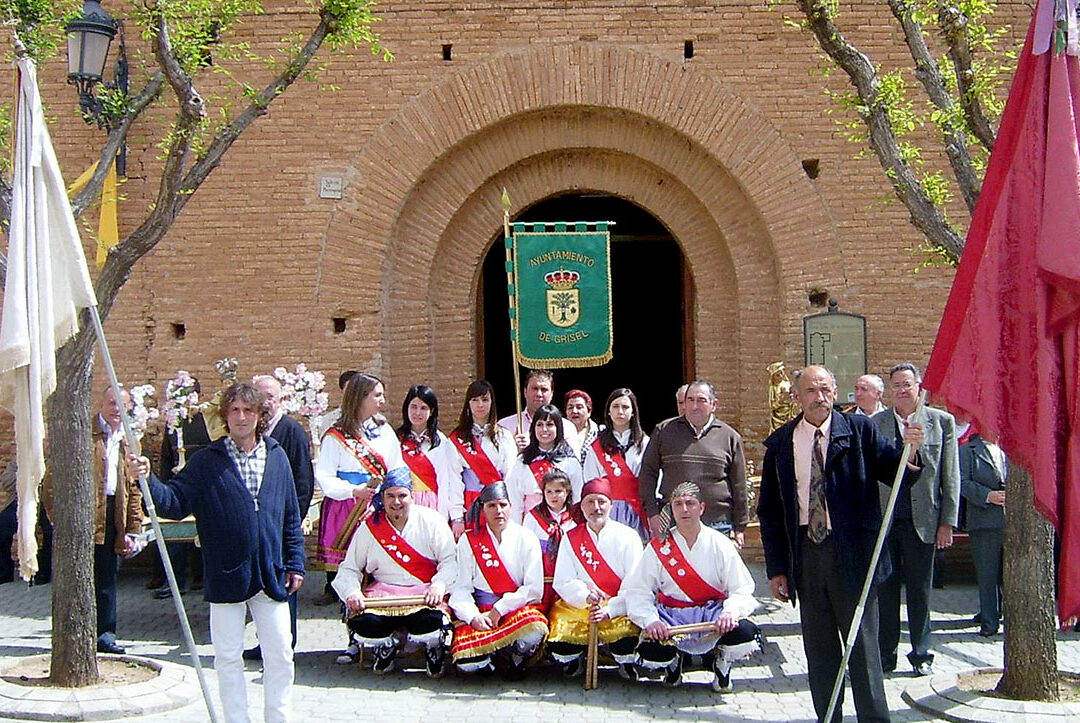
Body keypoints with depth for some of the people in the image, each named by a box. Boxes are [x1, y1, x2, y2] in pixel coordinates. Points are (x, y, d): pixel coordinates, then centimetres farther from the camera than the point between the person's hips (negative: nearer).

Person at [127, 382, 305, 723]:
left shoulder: (277, 457, 6)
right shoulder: (206, 461, -1)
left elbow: (291, 517, 11)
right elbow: (175, 503, -8)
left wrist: (295, 563, 9)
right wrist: (148, 479, -25)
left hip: (271, 576, 2)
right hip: (226, 577, -2)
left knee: (280, 655, 7)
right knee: (228, 658, 7)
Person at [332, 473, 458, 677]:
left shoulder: (431, 521, 3)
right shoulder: (369, 527, 8)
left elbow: (451, 560, -1)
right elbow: (349, 568, 10)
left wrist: (439, 585, -21)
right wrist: (352, 592, -12)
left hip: (426, 593, -2)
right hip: (382, 594, 2)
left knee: (432, 621, -34)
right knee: (363, 623, -28)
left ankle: (433, 647, 6)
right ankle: (387, 645, 10)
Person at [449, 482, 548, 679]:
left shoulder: (526, 539, 3)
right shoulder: (468, 540, 6)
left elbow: (534, 589, -4)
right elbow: (461, 588, 1)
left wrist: (500, 609, -12)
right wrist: (473, 616, -17)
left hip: (518, 609, -1)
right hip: (479, 610, 1)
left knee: (535, 630, -35)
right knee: (465, 662, -25)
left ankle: (517, 656, -2)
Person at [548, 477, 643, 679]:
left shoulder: (627, 537, 1)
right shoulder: (571, 539, 9)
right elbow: (563, 582, 1)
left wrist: (609, 610, -19)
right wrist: (586, 595, -19)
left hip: (619, 609, -2)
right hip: (577, 608, 2)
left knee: (629, 636, -30)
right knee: (558, 645, -21)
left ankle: (625, 662, 7)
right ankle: (575, 659, 16)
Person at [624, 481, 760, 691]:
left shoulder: (720, 544, 1)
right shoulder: (659, 547, 1)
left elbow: (742, 589, -2)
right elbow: (636, 590, -2)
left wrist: (730, 612, -24)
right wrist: (650, 620, -21)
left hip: (713, 614, 0)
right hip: (671, 617, 0)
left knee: (745, 634, -31)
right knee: (650, 655, -29)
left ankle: (719, 660, 9)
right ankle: (675, 661, 13)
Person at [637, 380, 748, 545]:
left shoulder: (730, 437, 7)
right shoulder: (665, 431, 7)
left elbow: (739, 486, 10)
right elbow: (648, 472, 8)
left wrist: (739, 528, 9)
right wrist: (652, 513, 0)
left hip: (717, 525, 0)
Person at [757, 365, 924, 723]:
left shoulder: (860, 430, 1)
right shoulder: (780, 443, 5)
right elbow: (769, 510, 7)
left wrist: (909, 450, -25)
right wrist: (776, 567, 3)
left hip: (852, 552, -2)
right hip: (805, 555, 2)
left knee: (862, 643, 4)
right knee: (819, 649, 10)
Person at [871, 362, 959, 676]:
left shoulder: (942, 421, 3)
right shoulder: (874, 424, 3)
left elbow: (951, 476, 3)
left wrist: (947, 522, -1)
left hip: (922, 521, 0)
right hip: (882, 519, 1)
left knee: (920, 592, 8)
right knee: (884, 591, 7)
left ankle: (921, 655, 21)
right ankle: (885, 656, 18)